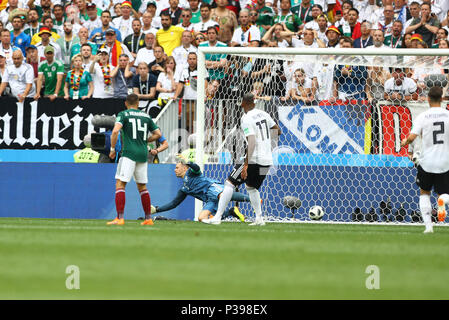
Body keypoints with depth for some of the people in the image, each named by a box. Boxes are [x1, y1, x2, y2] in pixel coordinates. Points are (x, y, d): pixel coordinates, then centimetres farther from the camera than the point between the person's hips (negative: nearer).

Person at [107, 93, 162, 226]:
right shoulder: (146, 116, 15)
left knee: (120, 184, -8)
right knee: (142, 187, 16)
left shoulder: (123, 114, 0)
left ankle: (120, 218, -21)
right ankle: (148, 219, 17)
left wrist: (112, 149, -5)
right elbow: (158, 134, 15)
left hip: (129, 153, -5)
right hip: (143, 154, 5)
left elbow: (115, 131, -14)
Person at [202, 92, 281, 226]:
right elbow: (278, 130, 19)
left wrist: (246, 164, -25)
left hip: (254, 160, -7)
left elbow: (252, 142, -23)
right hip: (267, 161, 7)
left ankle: (217, 217, -8)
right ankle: (259, 219, 16)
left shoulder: (246, 119, -13)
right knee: (252, 187, 25)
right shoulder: (263, 114, 9)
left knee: (229, 184, -2)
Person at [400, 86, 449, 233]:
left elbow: (412, 137, -12)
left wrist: (405, 142, 10)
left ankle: (428, 225, 5)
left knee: (424, 193, 19)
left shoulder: (423, 117, -7)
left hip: (427, 162, -1)